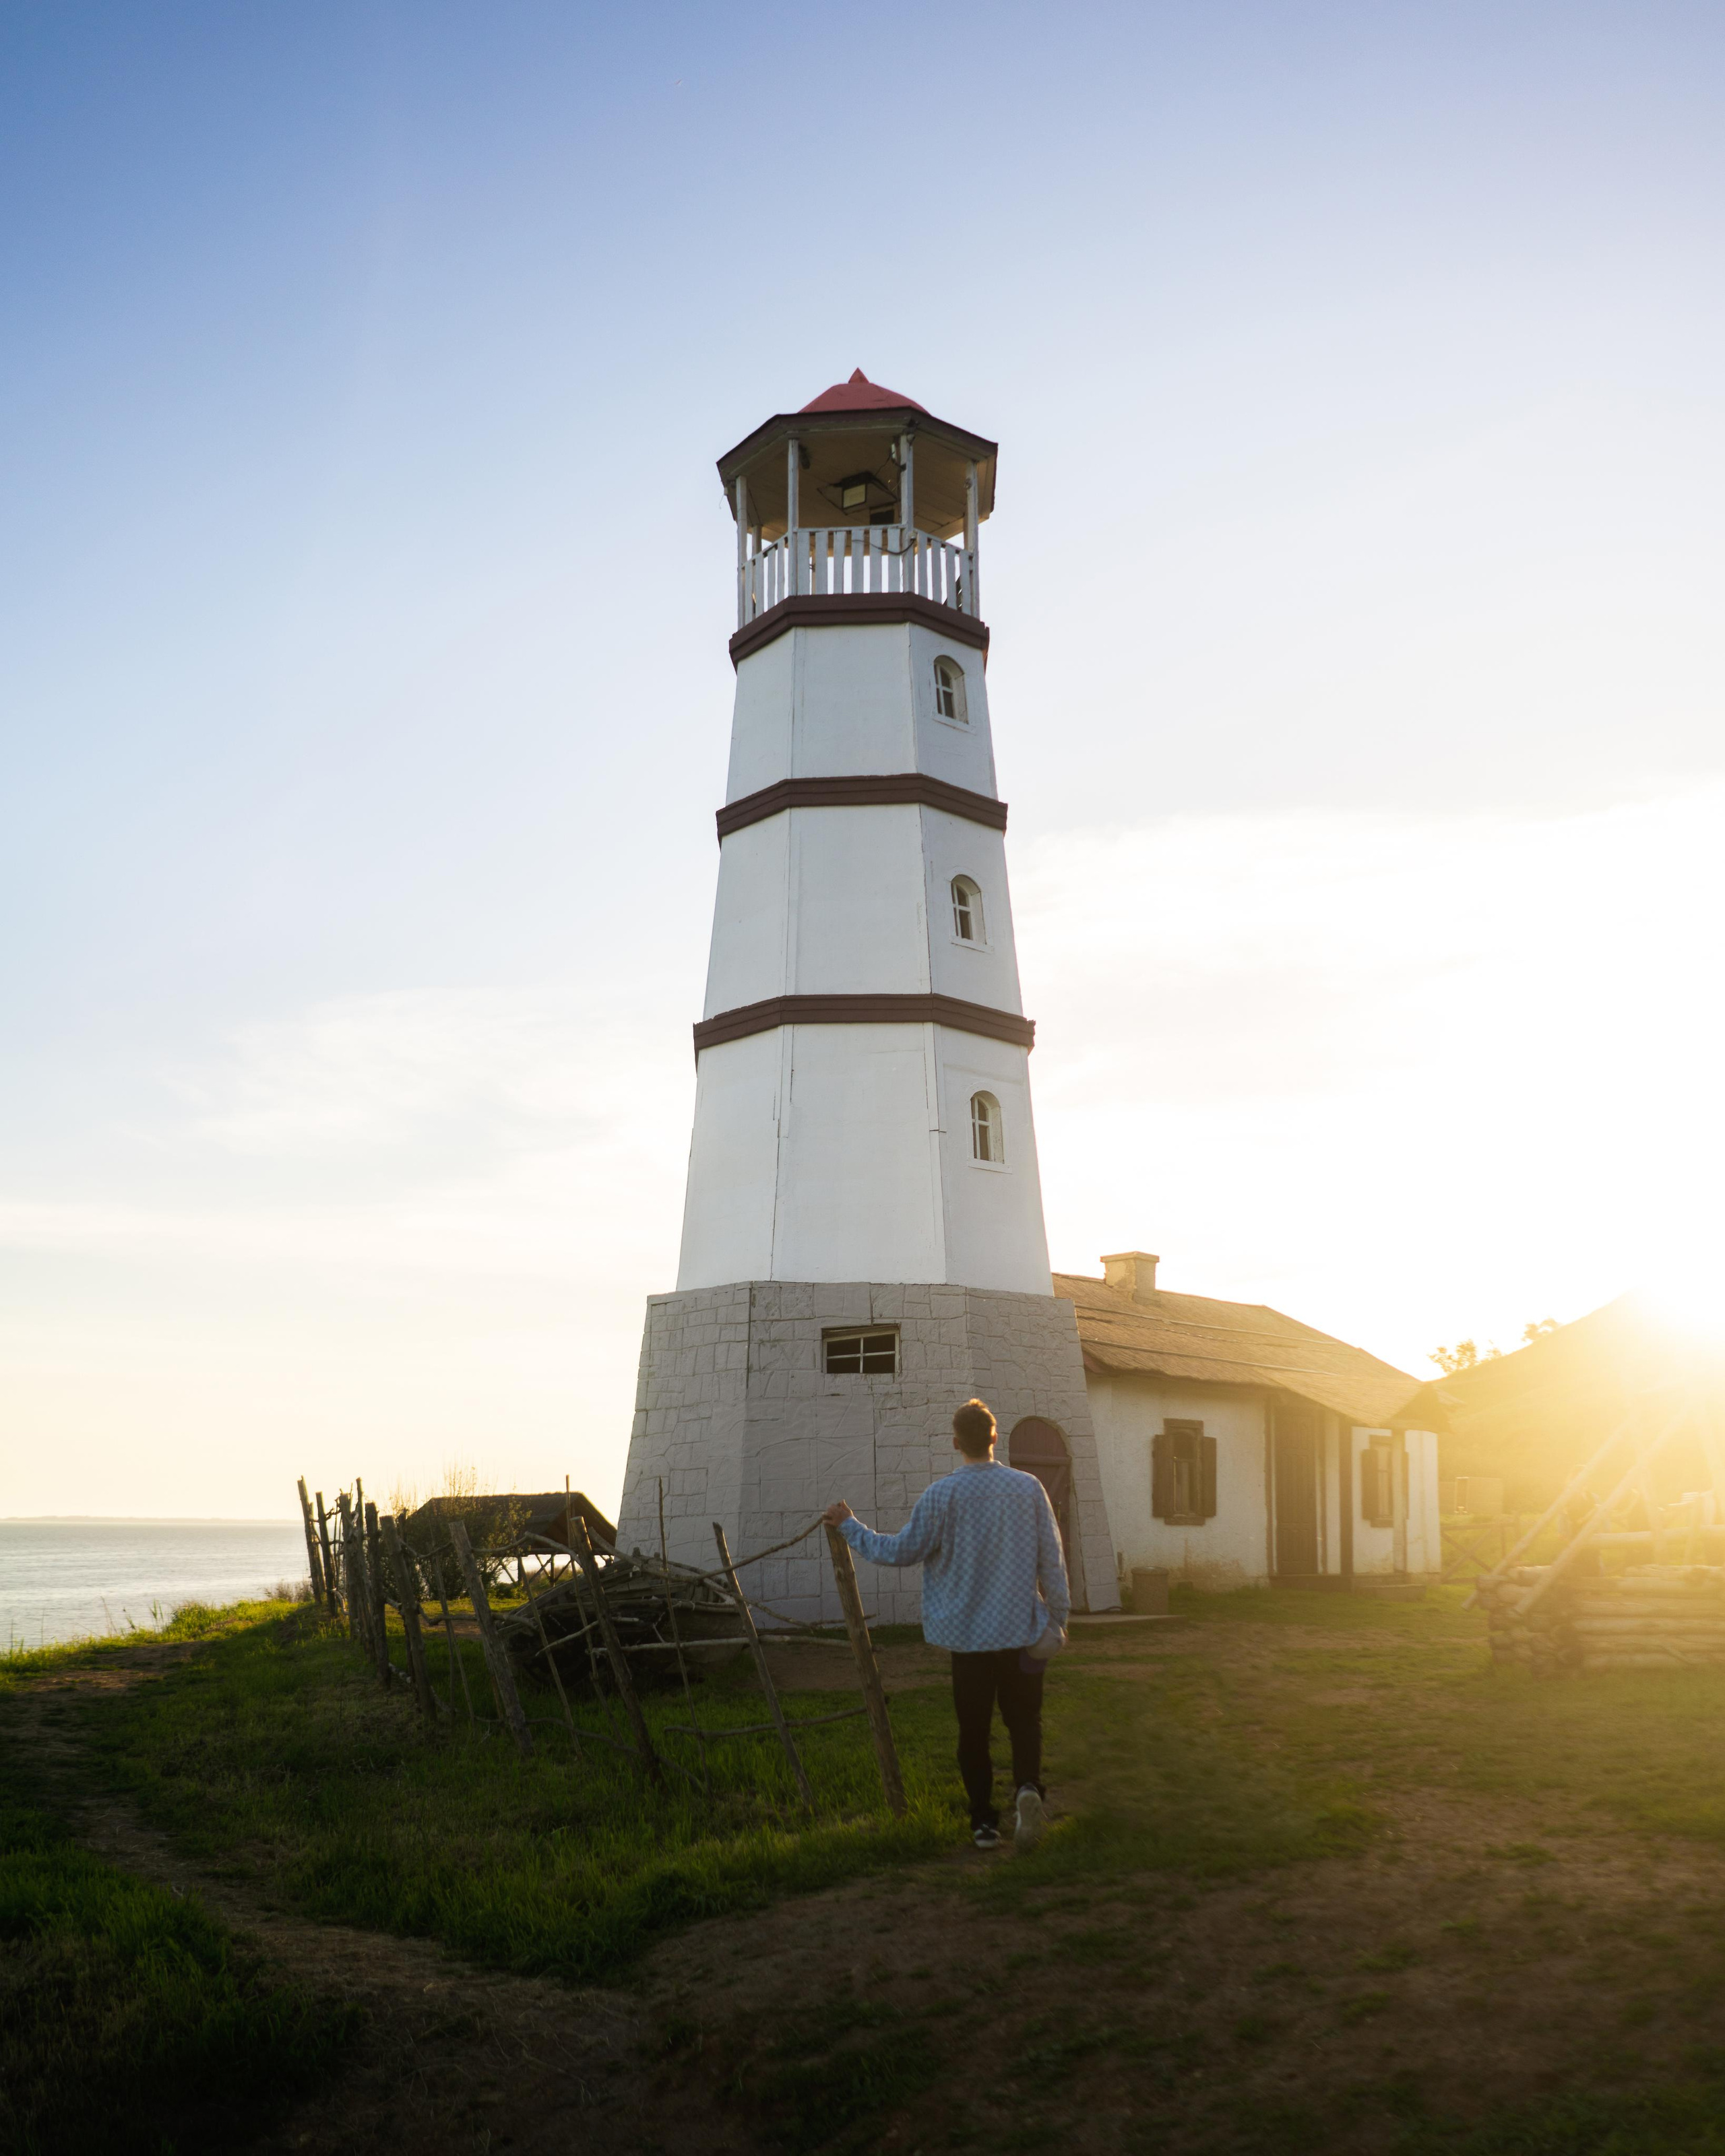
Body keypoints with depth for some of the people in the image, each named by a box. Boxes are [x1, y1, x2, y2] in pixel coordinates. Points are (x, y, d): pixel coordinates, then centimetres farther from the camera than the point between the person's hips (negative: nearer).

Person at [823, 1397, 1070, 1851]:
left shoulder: (942, 1494, -11)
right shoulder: (1029, 1488, -3)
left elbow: (902, 1550, -6)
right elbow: (1052, 1560, -1)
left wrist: (850, 1526, 6)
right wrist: (1059, 1618, 9)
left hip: (969, 1634, -1)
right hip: (1023, 1633, 2)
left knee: (974, 1731, 11)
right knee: (1024, 1719, 13)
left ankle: (984, 1821, 13)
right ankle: (1028, 1786, -13)